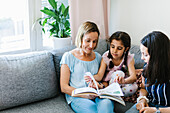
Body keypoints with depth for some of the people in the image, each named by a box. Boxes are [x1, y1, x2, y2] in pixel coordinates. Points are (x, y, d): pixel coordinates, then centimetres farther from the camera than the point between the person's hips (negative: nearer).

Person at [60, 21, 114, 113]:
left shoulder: (98, 57, 16)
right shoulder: (68, 57, 2)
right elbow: (64, 87, -1)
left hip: (96, 95, 3)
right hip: (77, 98, -3)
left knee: (106, 104, -33)